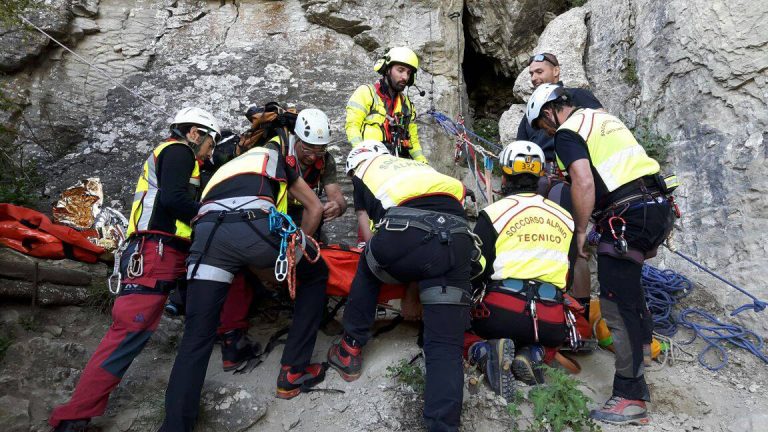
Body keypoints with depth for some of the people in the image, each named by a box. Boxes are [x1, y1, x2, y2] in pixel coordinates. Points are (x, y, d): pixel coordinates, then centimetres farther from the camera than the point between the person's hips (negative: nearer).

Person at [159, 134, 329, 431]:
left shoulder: (224, 169, 44)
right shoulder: (274, 157, 35)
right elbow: (315, 208, 33)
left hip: (208, 232, 4)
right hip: (257, 227, -3)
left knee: (197, 337, 11)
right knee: (315, 276, 22)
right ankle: (293, 371, 20)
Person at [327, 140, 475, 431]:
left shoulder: (363, 172, 31)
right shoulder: (417, 166, 42)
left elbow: (368, 234, 28)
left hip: (405, 229, -3)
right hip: (456, 237, 3)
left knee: (368, 270, 31)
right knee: (445, 346, 6)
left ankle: (350, 350, 33)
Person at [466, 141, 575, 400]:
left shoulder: (494, 213, -1)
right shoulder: (565, 217, 13)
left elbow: (476, 271, -2)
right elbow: (573, 275, 17)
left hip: (503, 312, -4)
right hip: (552, 324, 4)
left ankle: (485, 351, -13)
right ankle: (533, 353, 1)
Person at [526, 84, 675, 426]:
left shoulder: (567, 132, -5)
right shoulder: (602, 118, 22)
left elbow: (584, 183, -18)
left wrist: (580, 230, -10)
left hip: (629, 215, -9)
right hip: (658, 204, 10)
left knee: (616, 303, -8)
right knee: (625, 277, 27)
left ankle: (631, 397, -5)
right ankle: (643, 339, 42)